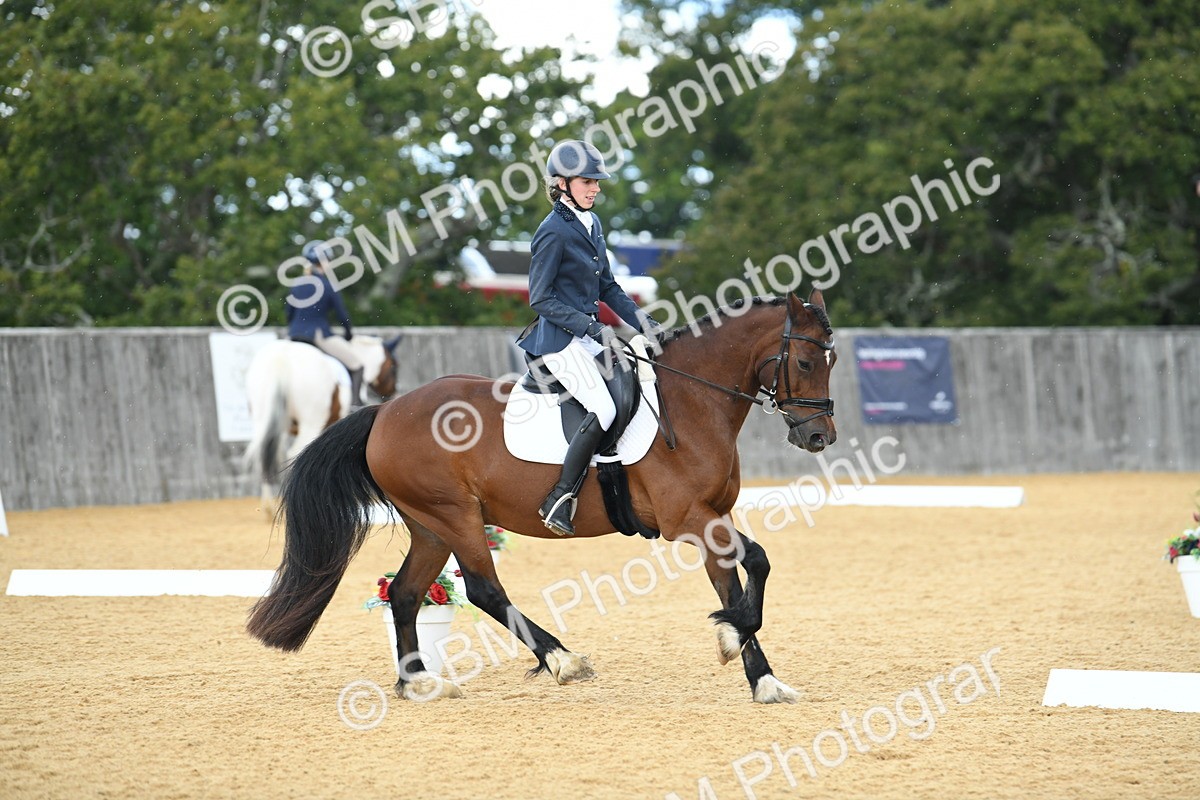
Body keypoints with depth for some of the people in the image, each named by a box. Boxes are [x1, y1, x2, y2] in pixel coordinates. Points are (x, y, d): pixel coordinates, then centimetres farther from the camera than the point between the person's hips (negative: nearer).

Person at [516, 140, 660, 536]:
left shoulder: (591, 224, 13)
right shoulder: (553, 231, -12)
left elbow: (607, 286, 20)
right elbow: (541, 299, -14)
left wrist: (641, 320, 7)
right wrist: (591, 326, -20)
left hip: (589, 337, 9)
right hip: (559, 340, -9)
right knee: (603, 409, -24)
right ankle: (559, 501, -20)